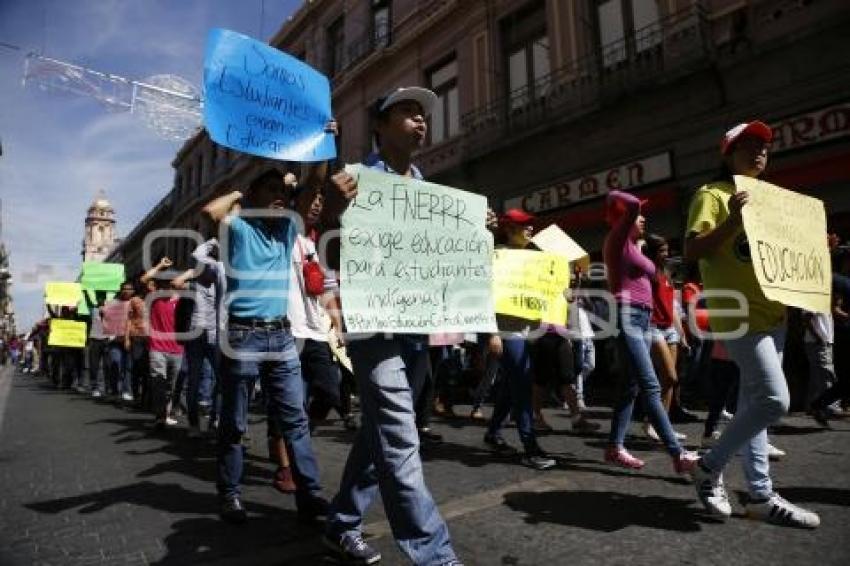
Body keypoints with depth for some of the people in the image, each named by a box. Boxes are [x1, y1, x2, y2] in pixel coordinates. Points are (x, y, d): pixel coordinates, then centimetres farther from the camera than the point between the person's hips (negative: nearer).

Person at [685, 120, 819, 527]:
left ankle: (761, 496, 16)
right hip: (737, 314, -8)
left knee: (754, 402, 9)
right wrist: (732, 220, -24)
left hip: (771, 314, 9)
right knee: (774, 400, -14)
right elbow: (691, 251, -15)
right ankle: (709, 467, 2)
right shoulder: (712, 194, -3)